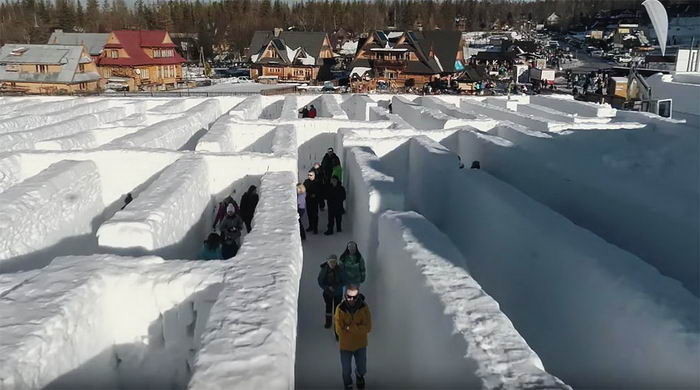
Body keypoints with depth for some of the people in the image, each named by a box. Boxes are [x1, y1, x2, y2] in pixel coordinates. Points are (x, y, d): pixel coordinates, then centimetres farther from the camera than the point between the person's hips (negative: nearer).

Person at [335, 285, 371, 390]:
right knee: (346, 370, 16)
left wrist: (350, 328, -28)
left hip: (360, 345, 1)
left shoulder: (364, 307, -19)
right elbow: (339, 331, -20)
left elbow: (368, 328, -22)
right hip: (345, 345, -1)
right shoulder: (340, 309, -22)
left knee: (362, 369, 20)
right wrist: (358, 329, -19)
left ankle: (359, 376, 56)